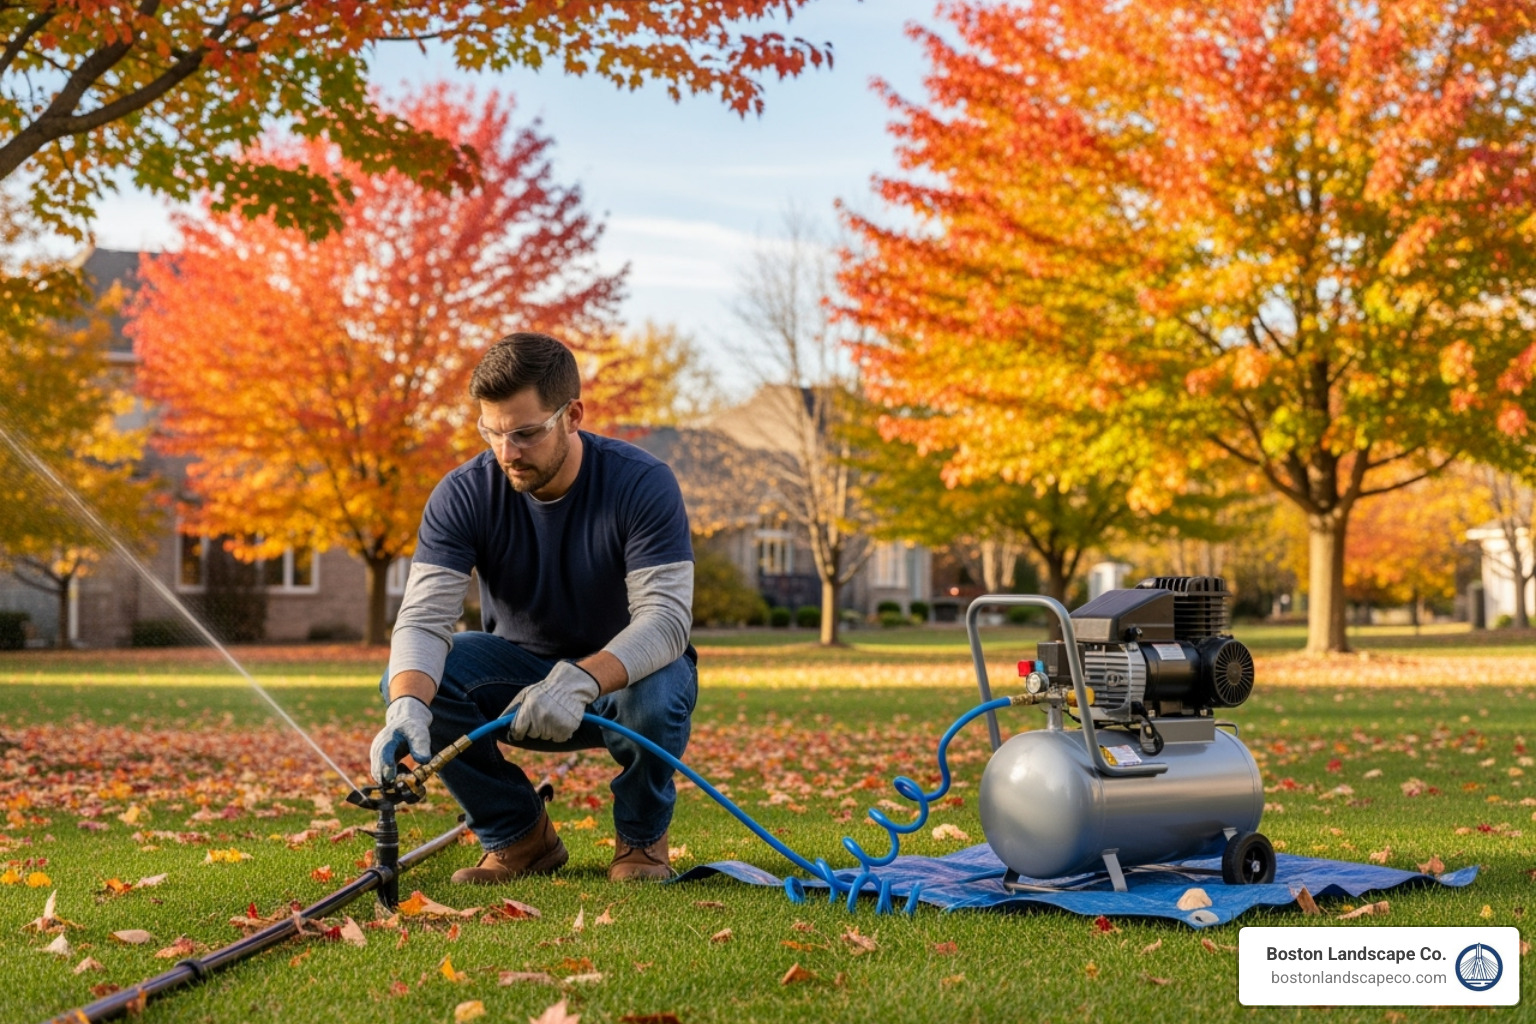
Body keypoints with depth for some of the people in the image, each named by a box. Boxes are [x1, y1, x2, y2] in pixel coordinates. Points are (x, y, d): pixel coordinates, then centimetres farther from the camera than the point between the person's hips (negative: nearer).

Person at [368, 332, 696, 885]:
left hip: (623, 672, -3)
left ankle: (641, 837, -4)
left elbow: (665, 617, -32)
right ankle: (518, 835, -3)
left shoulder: (643, 483, -24)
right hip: (522, 665, 3)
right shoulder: (463, 495, -17)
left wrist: (578, 681, -51)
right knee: (409, 683, -25)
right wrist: (408, 707, -48)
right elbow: (424, 617, -26)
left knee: (655, 698, -38)